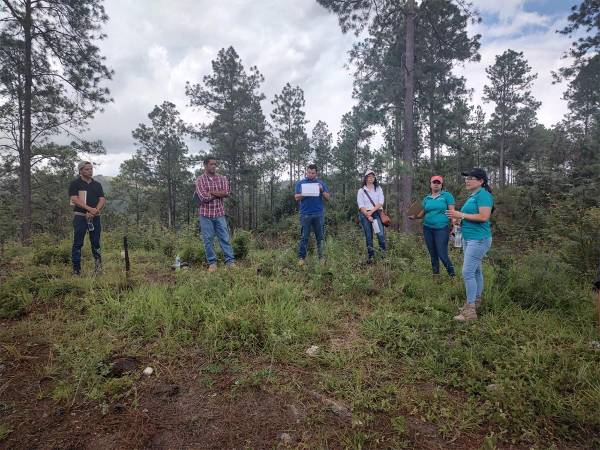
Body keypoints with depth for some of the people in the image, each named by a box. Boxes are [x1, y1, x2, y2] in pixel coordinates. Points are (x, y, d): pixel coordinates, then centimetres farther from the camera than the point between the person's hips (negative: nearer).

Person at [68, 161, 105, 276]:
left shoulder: (97, 185, 15)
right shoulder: (75, 184, 3)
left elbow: (102, 200, 5)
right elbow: (74, 199, -10)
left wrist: (95, 211, -13)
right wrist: (89, 209, -20)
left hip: (95, 217, 4)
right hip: (80, 216, -3)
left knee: (96, 243, 7)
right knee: (78, 243, 0)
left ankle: (98, 269, 13)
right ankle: (76, 270, 5)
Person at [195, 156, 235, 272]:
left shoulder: (222, 179, 7)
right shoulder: (200, 180, -3)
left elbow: (226, 193, -9)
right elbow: (204, 198, -14)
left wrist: (211, 192, -13)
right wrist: (218, 194, -6)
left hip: (219, 214, 2)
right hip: (205, 215, -2)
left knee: (225, 237, 2)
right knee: (208, 240, 3)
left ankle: (230, 261, 6)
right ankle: (212, 263, 12)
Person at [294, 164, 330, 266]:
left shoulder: (321, 183, 11)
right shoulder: (300, 183, 9)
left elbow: (327, 197, 7)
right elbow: (296, 197, 2)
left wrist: (322, 190, -11)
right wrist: (304, 194, -15)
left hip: (319, 214, 1)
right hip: (305, 214, -1)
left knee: (320, 237, 6)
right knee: (304, 237, 0)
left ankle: (321, 256, 14)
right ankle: (301, 257, 3)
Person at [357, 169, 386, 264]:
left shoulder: (378, 189, 13)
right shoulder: (361, 191, 9)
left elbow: (381, 202, 1)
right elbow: (361, 206, -1)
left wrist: (372, 211, -11)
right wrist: (368, 215, -13)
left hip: (376, 213, 0)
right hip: (365, 214, 0)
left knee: (381, 234, -17)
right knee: (368, 237, 1)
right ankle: (370, 257, 7)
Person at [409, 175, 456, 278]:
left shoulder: (447, 195, -1)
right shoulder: (426, 198, 12)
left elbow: (452, 211, -6)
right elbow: (422, 213, 15)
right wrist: (414, 216, -5)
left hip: (442, 229, -5)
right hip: (427, 229, 5)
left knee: (442, 254, -8)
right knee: (433, 254, 12)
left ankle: (452, 275, 10)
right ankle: (435, 275, 24)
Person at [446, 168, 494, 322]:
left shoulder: (483, 194, -13)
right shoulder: (472, 196, 15)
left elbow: (484, 217, -23)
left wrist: (461, 215, -18)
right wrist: (459, 218, 6)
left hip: (478, 239, -10)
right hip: (469, 238, 10)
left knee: (467, 272, -12)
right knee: (475, 271, 16)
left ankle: (470, 311, -6)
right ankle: (476, 302, 27)